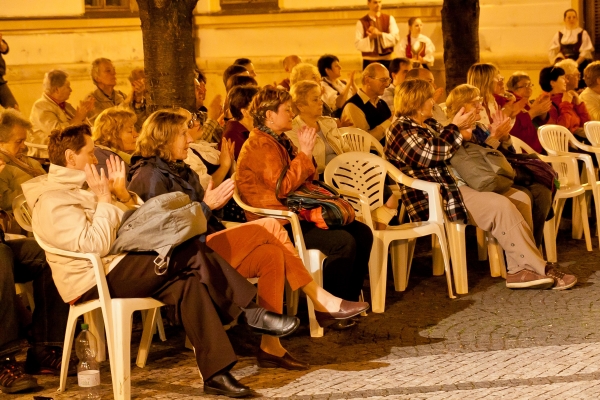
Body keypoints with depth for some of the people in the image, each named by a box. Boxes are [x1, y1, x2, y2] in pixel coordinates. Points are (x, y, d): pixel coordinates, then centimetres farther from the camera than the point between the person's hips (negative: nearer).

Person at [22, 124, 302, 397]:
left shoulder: (74, 189, 19)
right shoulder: (53, 201, -14)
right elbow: (95, 245, -25)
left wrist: (122, 194, 4)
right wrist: (104, 200, -17)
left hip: (115, 269, 10)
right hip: (95, 281, -10)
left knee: (188, 284, -13)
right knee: (193, 252, -19)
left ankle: (216, 374, -15)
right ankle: (249, 312, -8)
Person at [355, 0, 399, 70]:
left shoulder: (389, 19, 6)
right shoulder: (362, 22, 1)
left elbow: (395, 38, -4)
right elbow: (357, 44, -6)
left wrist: (380, 34, -17)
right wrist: (370, 37, -21)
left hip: (387, 60, 2)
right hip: (369, 61, -1)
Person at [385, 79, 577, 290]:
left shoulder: (428, 124, 20)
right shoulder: (401, 130, -8)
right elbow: (430, 154, -19)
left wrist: (463, 133, 5)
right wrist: (455, 128, -7)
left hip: (457, 185, 10)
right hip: (436, 198, -10)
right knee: (500, 206, -24)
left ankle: (519, 270, -14)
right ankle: (539, 270, -19)